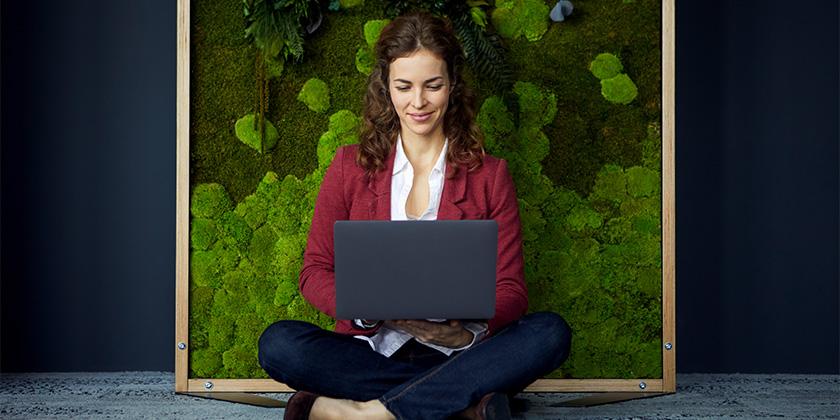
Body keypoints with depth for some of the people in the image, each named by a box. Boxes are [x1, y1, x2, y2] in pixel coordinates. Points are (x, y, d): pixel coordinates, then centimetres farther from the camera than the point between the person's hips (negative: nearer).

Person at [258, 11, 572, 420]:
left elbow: (511, 290, 2)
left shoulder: (489, 175, 6)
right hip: (370, 353, 0)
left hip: (457, 356, 0)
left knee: (550, 332, -28)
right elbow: (315, 272, 3)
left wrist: (468, 331, -21)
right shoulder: (351, 167, 7)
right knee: (278, 343, -27)